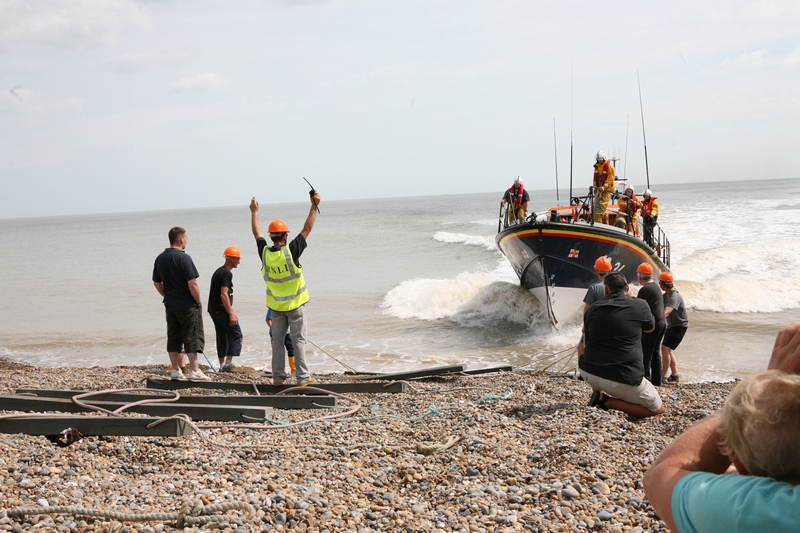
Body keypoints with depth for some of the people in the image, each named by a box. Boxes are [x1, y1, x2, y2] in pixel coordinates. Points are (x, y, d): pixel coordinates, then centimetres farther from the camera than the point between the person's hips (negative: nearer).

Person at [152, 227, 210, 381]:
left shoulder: (160, 258, 7)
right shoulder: (183, 258, -17)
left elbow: (157, 283, 14)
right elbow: (192, 284, -20)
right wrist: (198, 301, -8)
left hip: (170, 304, 7)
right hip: (187, 305, -7)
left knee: (173, 338, 11)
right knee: (192, 337, -1)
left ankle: (175, 370, 14)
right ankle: (194, 371, -1)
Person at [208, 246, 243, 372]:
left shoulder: (218, 271, 18)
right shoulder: (226, 273, -14)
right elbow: (224, 295, -22)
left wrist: (231, 312, 27)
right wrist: (231, 314, -22)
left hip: (213, 309, 10)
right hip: (221, 309, -10)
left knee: (222, 336, 12)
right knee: (236, 334, -4)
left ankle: (222, 364, 12)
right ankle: (228, 363, -9)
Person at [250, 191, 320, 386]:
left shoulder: (264, 253, -7)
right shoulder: (290, 251, -17)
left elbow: (257, 233, 11)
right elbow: (307, 229, -12)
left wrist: (254, 212, 24)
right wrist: (314, 206, -8)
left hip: (276, 305, 4)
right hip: (294, 304, -4)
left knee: (277, 341, 9)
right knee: (298, 340, 0)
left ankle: (278, 377, 12)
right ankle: (303, 377, 1)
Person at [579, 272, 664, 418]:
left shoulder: (592, 309, 7)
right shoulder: (640, 305, -1)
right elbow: (650, 328, 21)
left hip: (589, 373, 5)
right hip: (622, 379, -5)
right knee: (658, 409, 12)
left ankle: (599, 395, 17)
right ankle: (607, 401, -3)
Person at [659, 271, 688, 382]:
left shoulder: (675, 297, -27)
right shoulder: (666, 295, 5)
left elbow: (666, 313, -41)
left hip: (680, 326, -10)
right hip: (671, 325, 10)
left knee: (665, 348, -16)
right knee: (668, 349, 14)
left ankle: (663, 377, -16)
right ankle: (675, 375, 23)